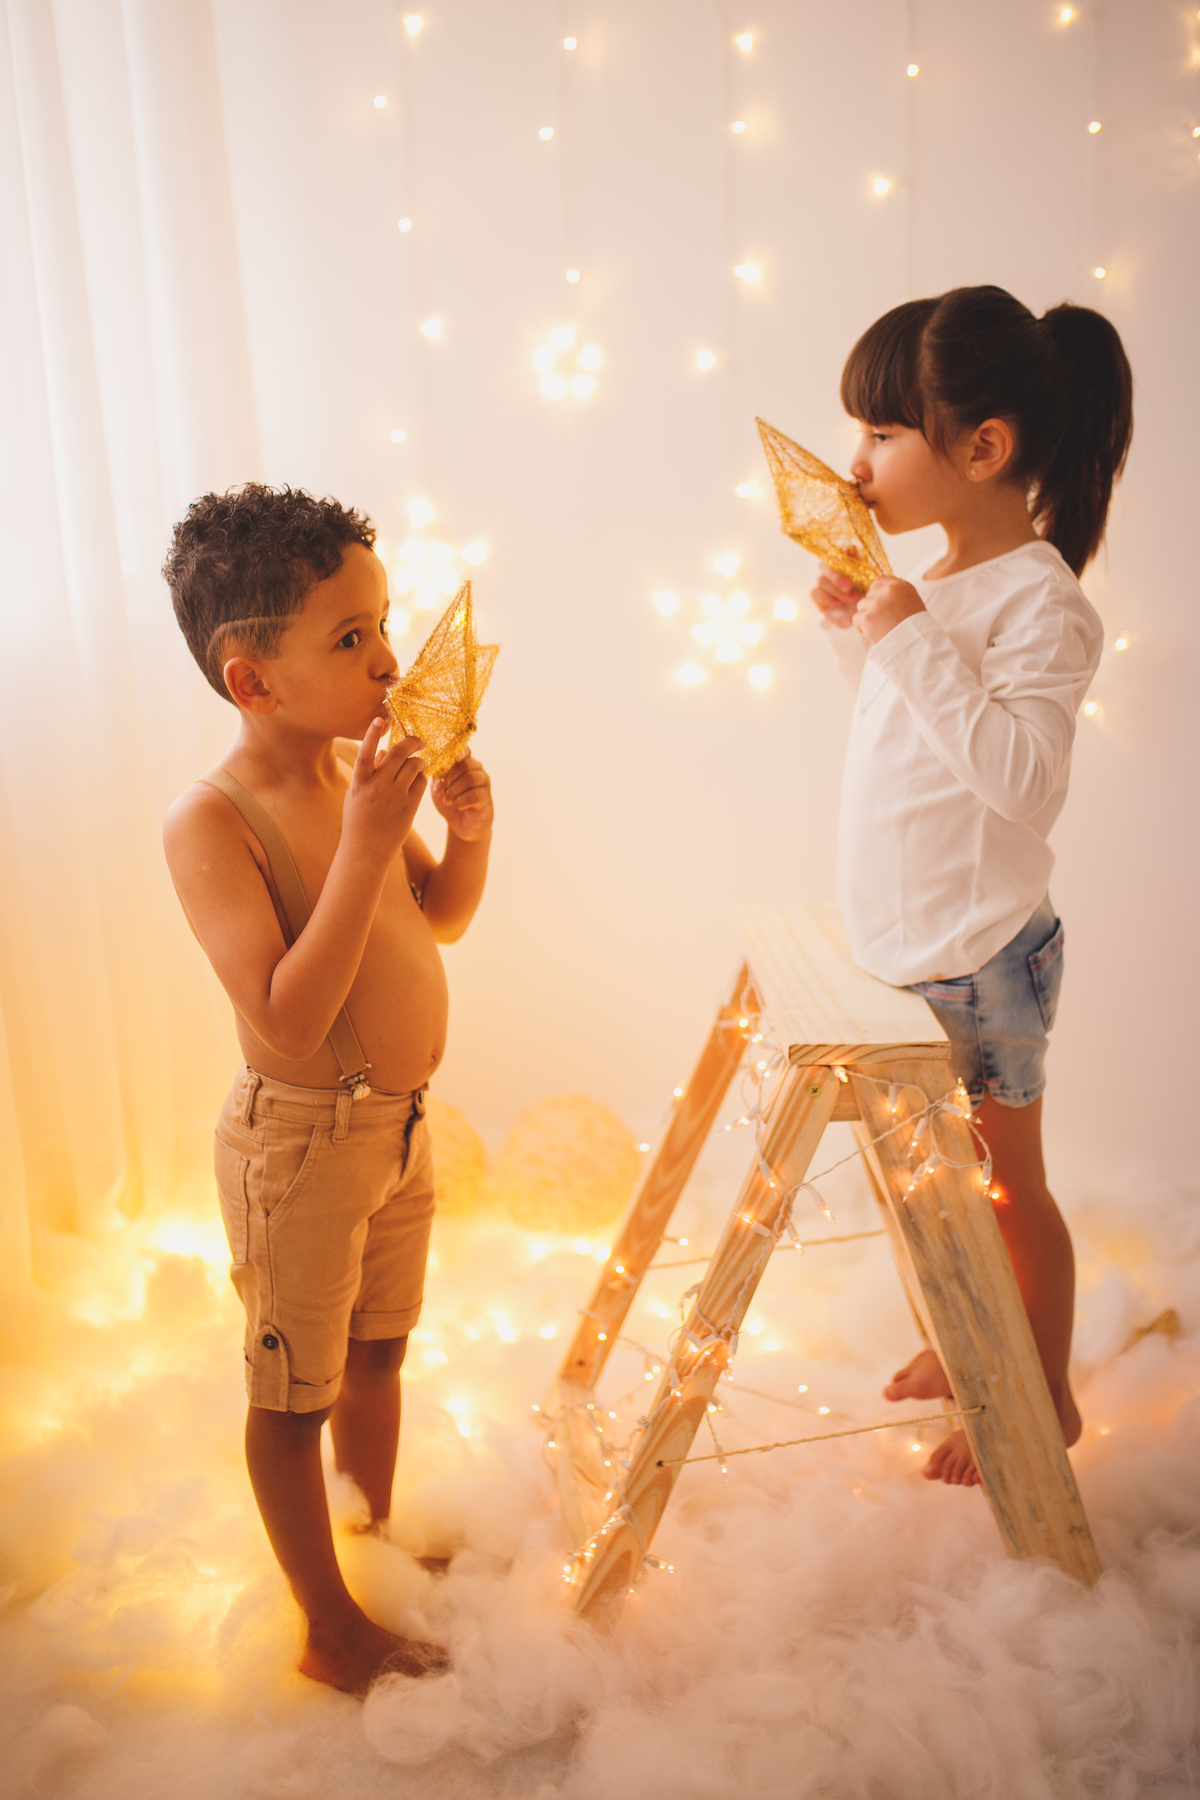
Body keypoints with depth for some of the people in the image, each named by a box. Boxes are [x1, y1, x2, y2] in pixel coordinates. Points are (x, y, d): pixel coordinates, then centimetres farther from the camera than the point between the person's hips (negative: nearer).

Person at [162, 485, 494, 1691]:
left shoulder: (358, 773, -2)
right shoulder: (211, 821, -23)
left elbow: (442, 921, 11)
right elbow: (288, 1019, -31)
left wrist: (467, 832, -8)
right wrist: (364, 846, -34)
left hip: (399, 1123, 7)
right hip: (300, 1146, -7)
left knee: (376, 1355, 25)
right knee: (294, 1393, 12)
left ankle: (380, 1533, 48)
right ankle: (330, 1628, 31)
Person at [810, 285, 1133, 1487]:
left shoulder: (1038, 599, -20)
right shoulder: (930, 581, 6)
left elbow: (1024, 779, -30)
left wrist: (914, 644, -30)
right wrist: (852, 628, 4)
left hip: (979, 951, -8)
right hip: (902, 946, 8)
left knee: (1004, 1185, 8)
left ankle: (1046, 1396, 29)